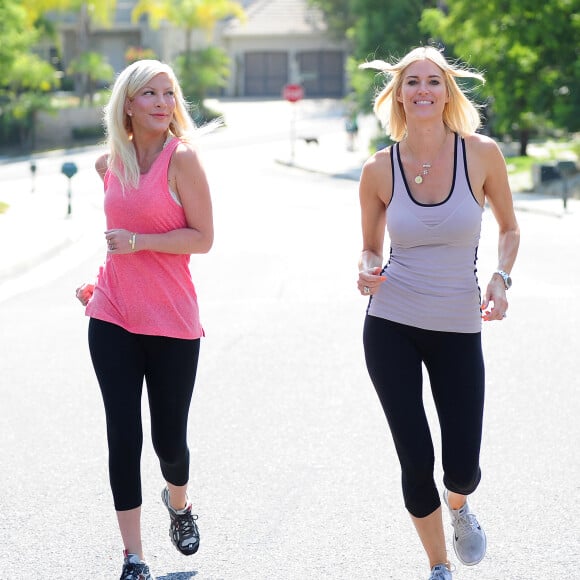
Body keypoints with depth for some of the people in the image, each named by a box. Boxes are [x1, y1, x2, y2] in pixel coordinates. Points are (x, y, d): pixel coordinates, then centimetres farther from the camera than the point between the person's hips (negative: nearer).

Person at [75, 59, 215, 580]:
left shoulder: (182, 158, -9)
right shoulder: (109, 163, 7)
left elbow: (202, 238, -11)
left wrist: (139, 242, -20)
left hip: (171, 321, -3)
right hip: (113, 320, 4)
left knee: (168, 439, 6)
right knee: (124, 437, -2)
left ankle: (178, 503, 42)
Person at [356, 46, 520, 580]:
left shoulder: (481, 154, -7)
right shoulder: (379, 170, -4)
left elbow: (509, 227, 7)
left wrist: (500, 278, -10)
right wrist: (366, 270, -13)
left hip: (458, 329, 0)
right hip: (390, 326, 0)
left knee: (462, 467, -2)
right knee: (416, 460, -2)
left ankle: (458, 506, 38)